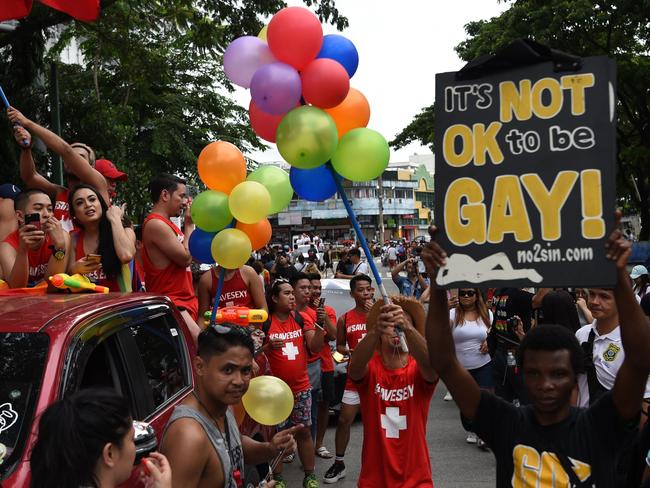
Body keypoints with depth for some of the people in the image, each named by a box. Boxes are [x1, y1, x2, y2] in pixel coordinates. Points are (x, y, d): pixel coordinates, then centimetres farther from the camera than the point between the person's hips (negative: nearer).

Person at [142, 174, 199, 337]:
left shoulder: (165, 224, 18)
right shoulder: (155, 224, -12)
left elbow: (188, 255, 19)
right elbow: (185, 258, -13)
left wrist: (187, 225, 13)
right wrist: (189, 224, -3)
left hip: (184, 301, 10)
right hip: (170, 303, -10)